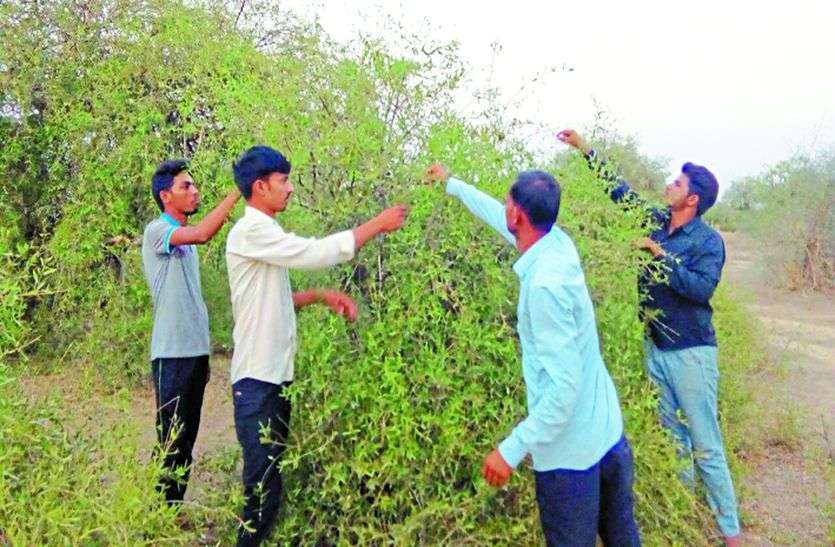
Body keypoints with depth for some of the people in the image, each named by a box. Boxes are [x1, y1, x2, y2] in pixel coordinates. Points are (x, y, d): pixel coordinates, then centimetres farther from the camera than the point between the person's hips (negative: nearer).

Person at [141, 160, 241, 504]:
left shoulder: (186, 239, 16)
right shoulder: (156, 231, -9)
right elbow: (202, 233, -30)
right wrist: (237, 191, -27)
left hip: (196, 350, 8)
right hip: (172, 353, -8)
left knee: (187, 436, 12)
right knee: (171, 437, -1)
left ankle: (177, 505, 22)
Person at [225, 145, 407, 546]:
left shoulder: (264, 232, 16)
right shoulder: (251, 231, -15)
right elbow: (317, 253, -22)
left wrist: (322, 296, 4)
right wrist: (377, 225, -14)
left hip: (275, 375, 10)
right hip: (257, 379, -10)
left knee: (270, 478, 16)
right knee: (262, 484, -6)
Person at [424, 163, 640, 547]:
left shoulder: (545, 283, -26)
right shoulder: (557, 243, -1)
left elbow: (564, 386, -27)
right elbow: (502, 219, 19)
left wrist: (512, 449, -22)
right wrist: (451, 184, 32)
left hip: (571, 452, -8)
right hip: (609, 435, 8)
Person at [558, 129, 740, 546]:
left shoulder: (709, 241, -10)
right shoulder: (656, 223, 6)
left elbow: (702, 287, -24)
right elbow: (619, 188, 14)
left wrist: (661, 256, -21)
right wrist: (585, 149, 14)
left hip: (690, 352, -6)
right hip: (655, 348, 6)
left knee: (706, 444, -3)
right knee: (673, 438, 15)